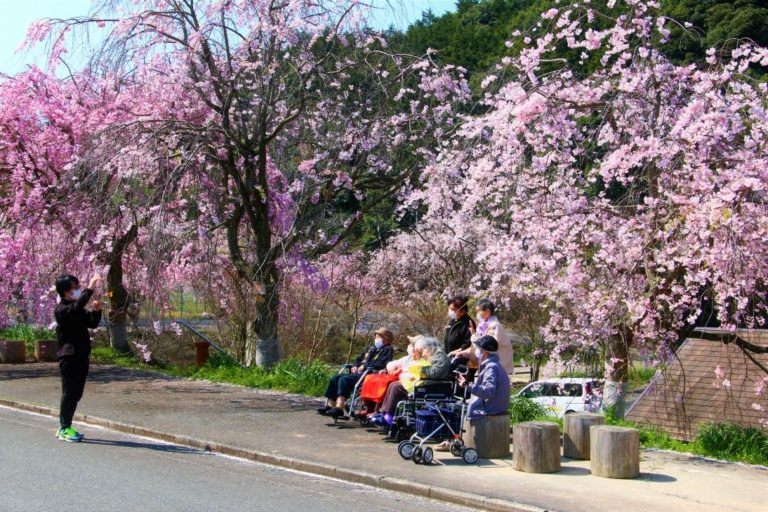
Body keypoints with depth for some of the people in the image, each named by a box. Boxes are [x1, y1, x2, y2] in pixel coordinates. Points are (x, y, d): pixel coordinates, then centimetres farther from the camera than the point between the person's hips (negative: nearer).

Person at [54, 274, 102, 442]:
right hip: (69, 356, -8)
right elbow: (76, 307, -31)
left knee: (77, 393, 11)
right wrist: (89, 289, -33)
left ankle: (65, 427, 20)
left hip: (81, 355, 8)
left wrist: (96, 311, 0)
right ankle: (64, 429, 1)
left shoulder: (78, 310, 17)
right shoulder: (61, 309, -11)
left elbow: (92, 323, 19)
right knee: (69, 392, -5)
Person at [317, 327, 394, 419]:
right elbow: (359, 358, 29)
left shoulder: (387, 350, 4)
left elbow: (381, 364, -12)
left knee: (344, 379, -29)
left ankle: (339, 408, -36)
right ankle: (330, 405, -6)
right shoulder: (370, 348, 29)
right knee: (336, 377, -5)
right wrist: (355, 366, 6)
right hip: (359, 372, 9)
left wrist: (365, 366, -14)